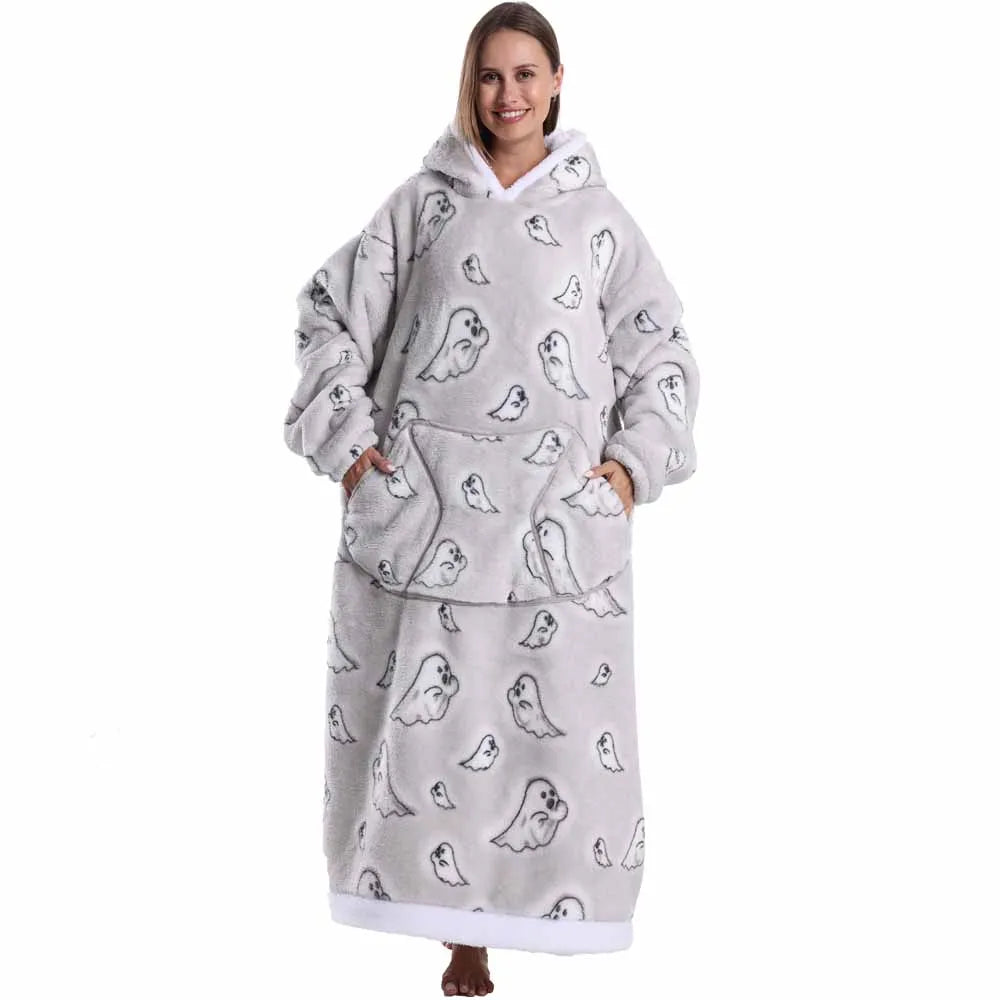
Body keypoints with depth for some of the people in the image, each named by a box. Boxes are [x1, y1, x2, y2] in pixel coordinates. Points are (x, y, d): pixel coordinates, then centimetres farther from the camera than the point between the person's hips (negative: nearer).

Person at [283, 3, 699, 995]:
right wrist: (349, 443, 0)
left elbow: (662, 353, 12)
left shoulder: (599, 214, 9)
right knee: (429, 709, -1)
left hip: (561, 510, 0)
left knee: (559, 716, -4)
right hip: (423, 504, 0)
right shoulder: (421, 204, 8)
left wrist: (633, 466, 1)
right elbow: (330, 318, 9)